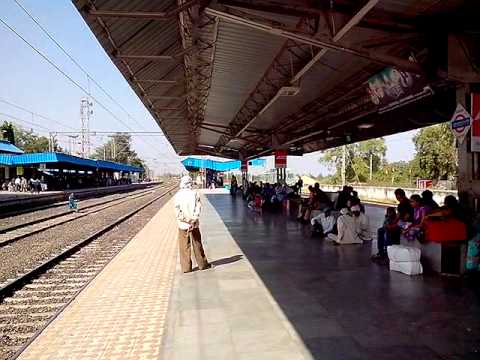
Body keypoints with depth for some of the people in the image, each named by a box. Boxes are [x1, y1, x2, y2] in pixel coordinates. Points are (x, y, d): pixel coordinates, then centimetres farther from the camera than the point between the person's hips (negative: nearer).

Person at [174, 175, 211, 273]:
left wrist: (185, 220, -9)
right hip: (194, 224, 1)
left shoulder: (177, 195, -5)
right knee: (197, 245, 13)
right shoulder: (195, 194, -3)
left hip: (183, 225, -1)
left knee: (184, 247, 7)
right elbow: (198, 208, -10)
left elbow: (178, 211, -10)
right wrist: (193, 221, -12)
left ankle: (186, 267, 11)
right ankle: (202, 264, 24)